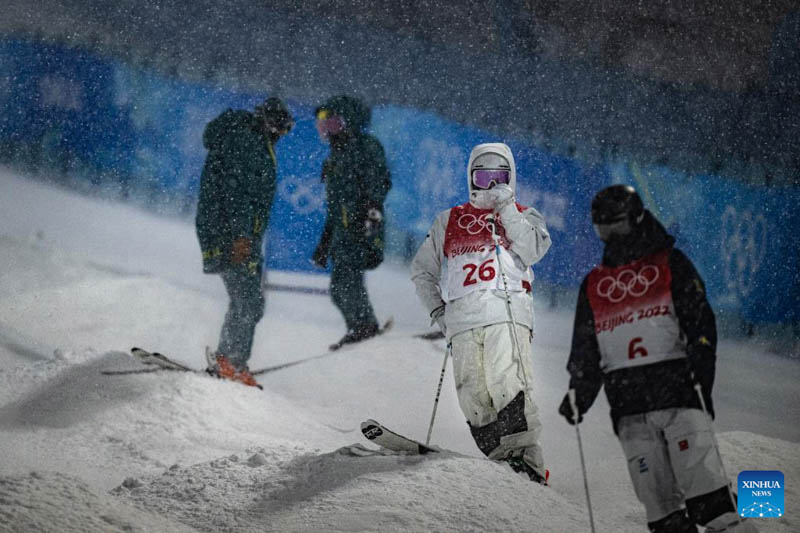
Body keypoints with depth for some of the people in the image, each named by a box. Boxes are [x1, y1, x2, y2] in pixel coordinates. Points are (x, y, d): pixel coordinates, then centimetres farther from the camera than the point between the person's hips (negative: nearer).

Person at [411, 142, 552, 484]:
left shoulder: (523, 216, 20)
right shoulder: (450, 221, 26)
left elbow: (532, 251, 0)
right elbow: (422, 269, 30)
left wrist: (505, 207, -2)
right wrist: (437, 309, 16)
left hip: (507, 312, -3)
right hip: (462, 320, 3)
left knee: (507, 386, -23)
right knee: (473, 398, -10)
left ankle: (528, 459, -28)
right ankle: (502, 462, -11)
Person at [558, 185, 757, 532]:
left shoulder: (671, 265, 9)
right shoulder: (593, 285, 20)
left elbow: (700, 321, 0)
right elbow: (585, 351, 23)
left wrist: (700, 368, -13)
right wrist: (579, 394, 9)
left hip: (676, 386, -3)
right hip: (627, 404, 4)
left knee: (699, 476, -15)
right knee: (656, 496, -3)